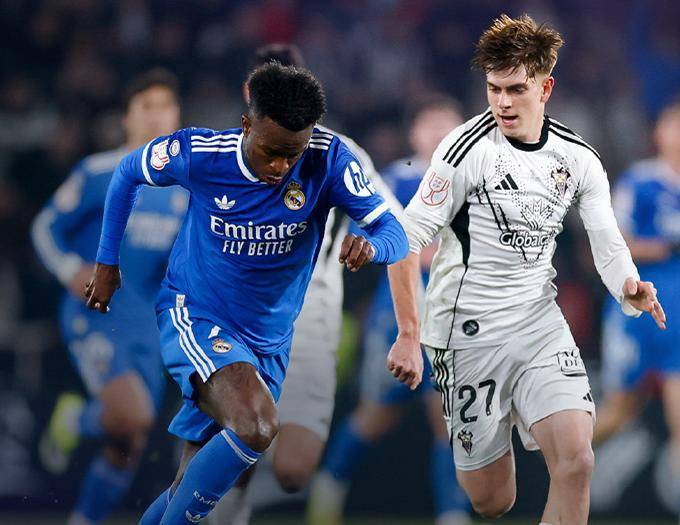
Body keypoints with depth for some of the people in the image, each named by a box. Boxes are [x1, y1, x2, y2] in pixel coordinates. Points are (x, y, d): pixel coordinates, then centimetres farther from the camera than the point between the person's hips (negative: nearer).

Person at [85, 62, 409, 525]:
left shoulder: (328, 160, -16)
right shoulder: (198, 153, -17)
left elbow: (395, 234, -17)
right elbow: (128, 174, 4)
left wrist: (370, 247, -41)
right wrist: (107, 263, 9)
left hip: (268, 343, 4)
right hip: (194, 316, -4)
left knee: (197, 483, 9)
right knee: (256, 427, -31)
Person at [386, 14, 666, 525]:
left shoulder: (579, 158, 1)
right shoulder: (468, 148, -12)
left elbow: (609, 247, 3)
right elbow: (407, 238, -11)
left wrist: (630, 288, -19)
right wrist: (409, 335, -15)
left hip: (541, 324, 3)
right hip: (469, 334, -3)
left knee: (576, 462, -19)